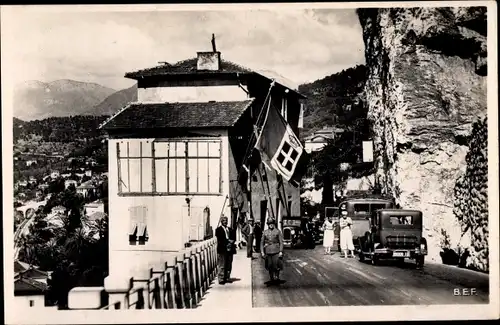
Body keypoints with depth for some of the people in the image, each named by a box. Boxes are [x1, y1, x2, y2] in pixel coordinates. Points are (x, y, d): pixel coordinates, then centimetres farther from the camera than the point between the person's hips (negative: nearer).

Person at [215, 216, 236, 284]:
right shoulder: (218, 229, 1)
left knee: (229, 265, 8)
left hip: (230, 249, 6)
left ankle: (227, 278, 16)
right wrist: (228, 241, -15)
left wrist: (232, 241, -8)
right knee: (222, 266, -5)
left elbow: (234, 238, 14)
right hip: (222, 250, -6)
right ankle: (221, 279, -3)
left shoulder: (230, 230, 19)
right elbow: (220, 239, -10)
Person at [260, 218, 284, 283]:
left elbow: (281, 242, -1)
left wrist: (281, 251, -8)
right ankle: (272, 279, 16)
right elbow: (262, 243, 10)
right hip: (268, 251, 2)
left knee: (276, 265, -6)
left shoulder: (278, 231, 2)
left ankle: (277, 277, 8)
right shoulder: (265, 232, 8)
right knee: (269, 266, 5)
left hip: (276, 251, -2)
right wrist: (262, 252, 2)